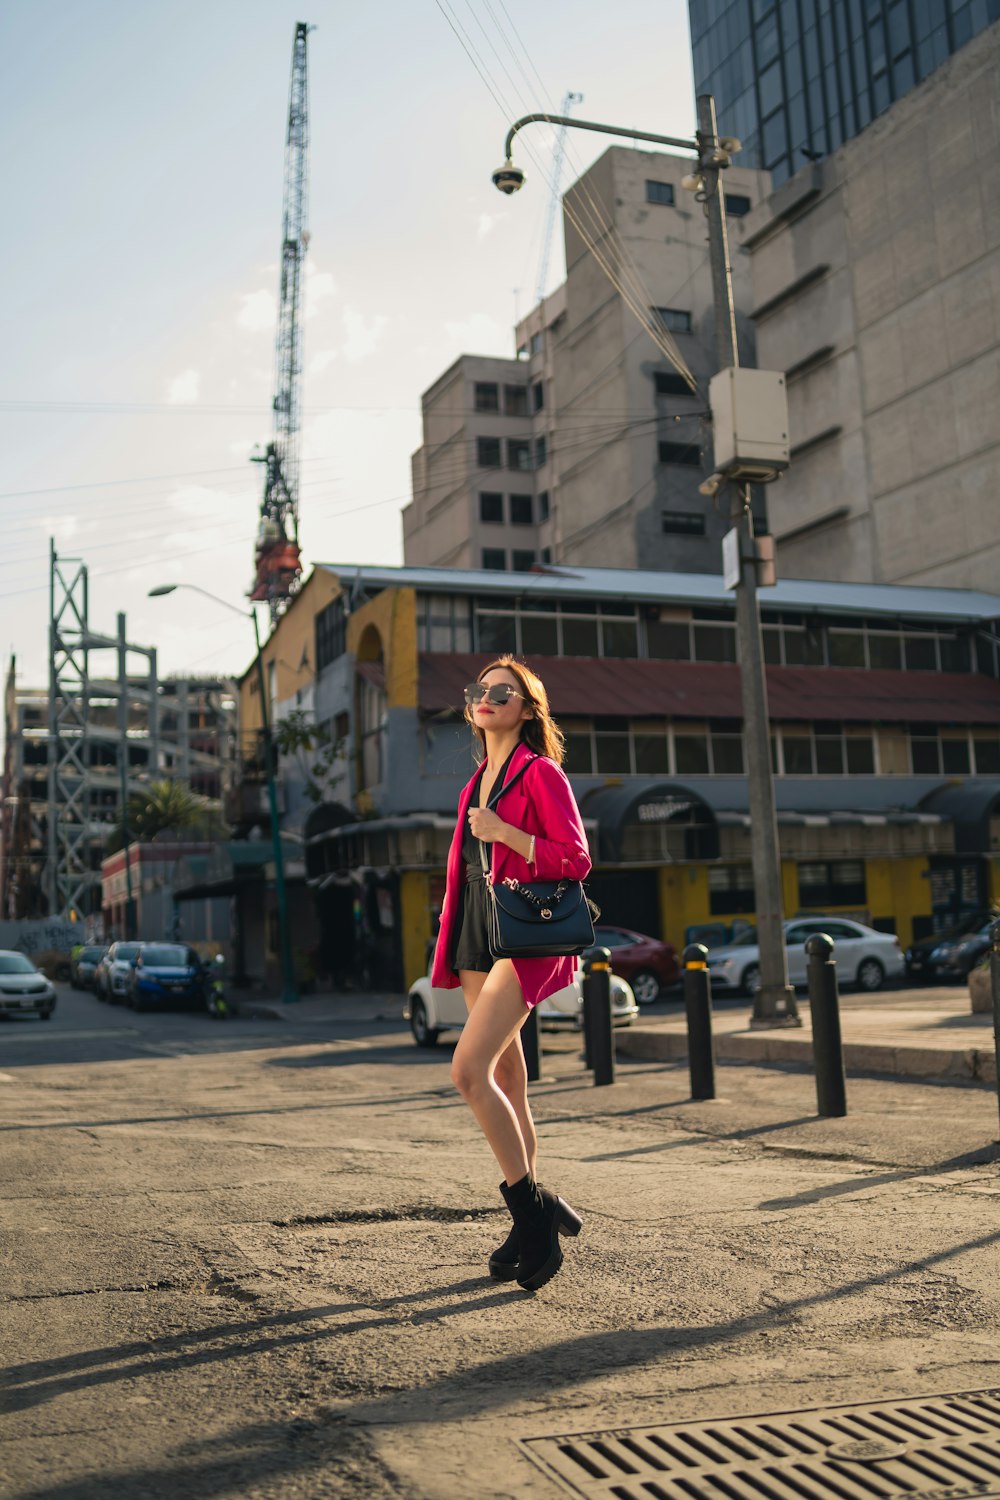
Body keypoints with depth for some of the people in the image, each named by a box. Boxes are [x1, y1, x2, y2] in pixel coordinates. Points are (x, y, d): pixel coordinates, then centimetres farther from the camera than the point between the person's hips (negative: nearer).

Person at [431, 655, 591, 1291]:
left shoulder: (541, 773, -6)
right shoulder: (480, 780, 18)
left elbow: (576, 860, -12)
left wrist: (504, 833, -19)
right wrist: (452, 941, 21)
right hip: (480, 936, 8)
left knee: (469, 1070, -19)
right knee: (506, 1083, 9)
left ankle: (534, 1209, -7)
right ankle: (533, 1225, 18)